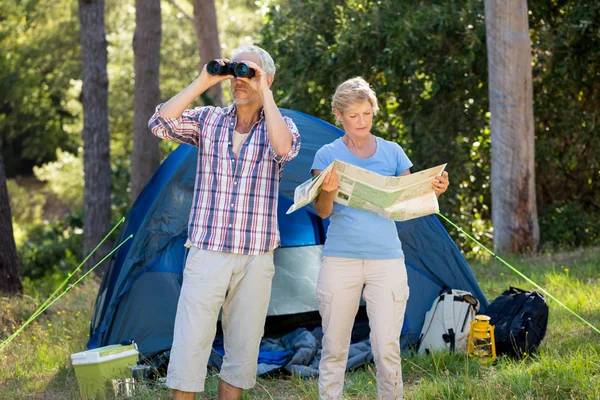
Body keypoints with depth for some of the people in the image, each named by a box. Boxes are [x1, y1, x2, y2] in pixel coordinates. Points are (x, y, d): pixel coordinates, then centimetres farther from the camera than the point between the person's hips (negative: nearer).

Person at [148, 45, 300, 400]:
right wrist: (203, 82, -11)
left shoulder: (279, 124, 4)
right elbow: (161, 123, -10)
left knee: (242, 352, 7)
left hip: (255, 261, 0)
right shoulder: (208, 121, 7)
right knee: (189, 348, -5)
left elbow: (284, 149, -21)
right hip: (207, 254, 0)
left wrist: (265, 92, -17)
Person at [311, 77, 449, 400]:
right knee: (334, 348, 4)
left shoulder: (392, 152, 7)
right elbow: (322, 212, -7)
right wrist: (328, 191, -28)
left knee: (387, 349, -3)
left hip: (386, 260, 1)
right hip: (340, 260, -1)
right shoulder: (328, 155, 2)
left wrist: (433, 192, -14)